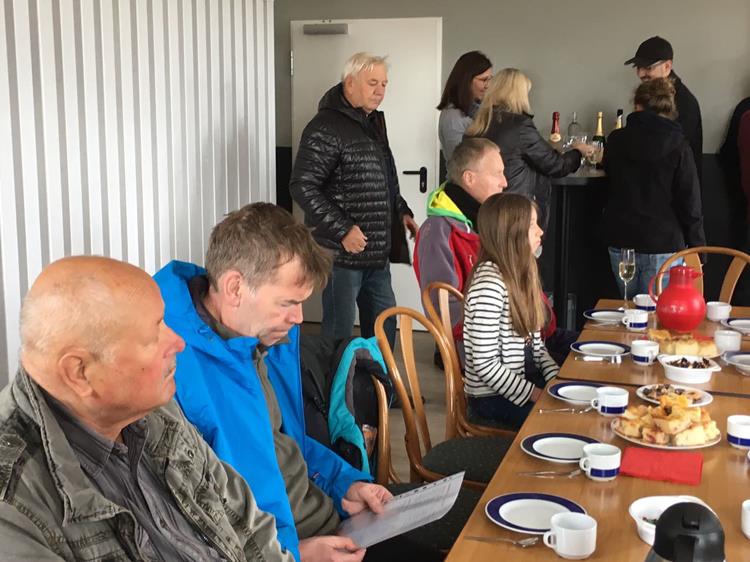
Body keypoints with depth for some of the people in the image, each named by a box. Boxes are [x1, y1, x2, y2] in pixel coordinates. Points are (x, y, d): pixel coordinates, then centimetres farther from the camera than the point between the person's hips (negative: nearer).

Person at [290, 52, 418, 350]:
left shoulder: (373, 122, 15)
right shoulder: (326, 127, -14)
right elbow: (302, 186, -19)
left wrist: (402, 211, 12)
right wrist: (342, 230, -22)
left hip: (377, 252, 9)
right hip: (343, 252, -9)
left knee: (384, 325, 16)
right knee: (339, 332, -1)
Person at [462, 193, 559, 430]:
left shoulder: (520, 273, 7)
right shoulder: (489, 285, -22)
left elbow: (534, 343, 12)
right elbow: (485, 365, -23)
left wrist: (556, 378, -2)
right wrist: (535, 394, -17)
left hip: (526, 377, 8)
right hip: (494, 397, -8)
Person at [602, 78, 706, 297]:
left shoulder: (616, 140, 0)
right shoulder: (678, 146, -9)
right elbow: (690, 204, -9)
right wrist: (699, 250, 0)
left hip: (620, 244, 3)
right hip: (663, 245, -3)